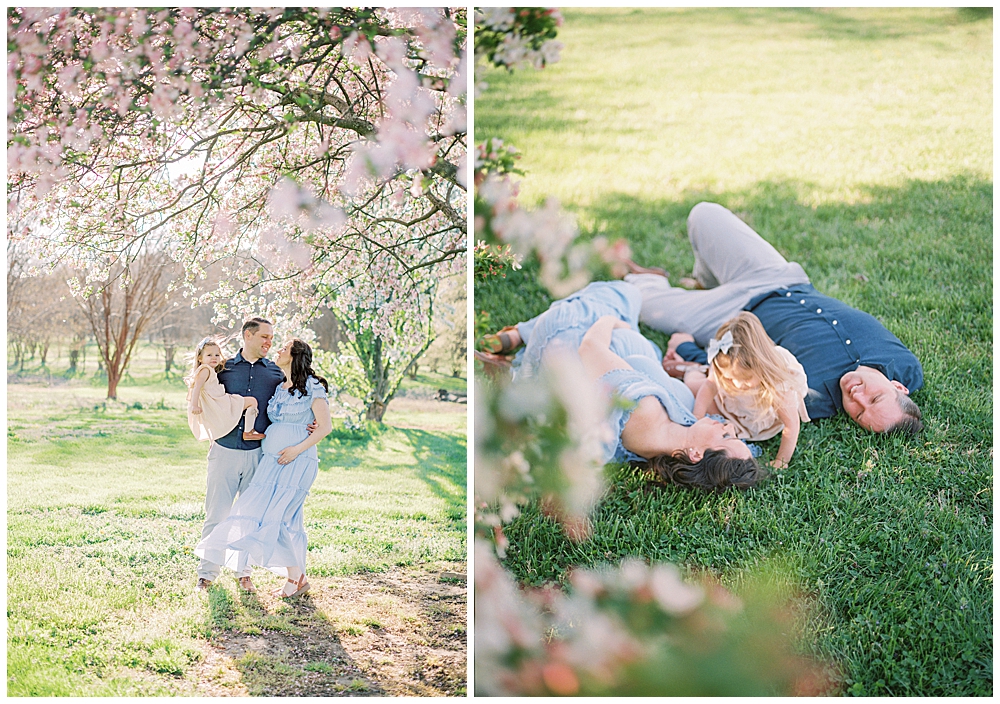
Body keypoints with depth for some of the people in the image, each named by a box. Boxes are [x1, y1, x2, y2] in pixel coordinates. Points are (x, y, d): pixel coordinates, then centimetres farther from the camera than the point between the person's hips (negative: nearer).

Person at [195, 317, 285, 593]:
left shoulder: (276, 373, 7)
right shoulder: (224, 368, 6)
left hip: (257, 454, 1)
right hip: (225, 451, -1)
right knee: (216, 514, 2)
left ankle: (244, 573, 21)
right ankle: (207, 573, 14)